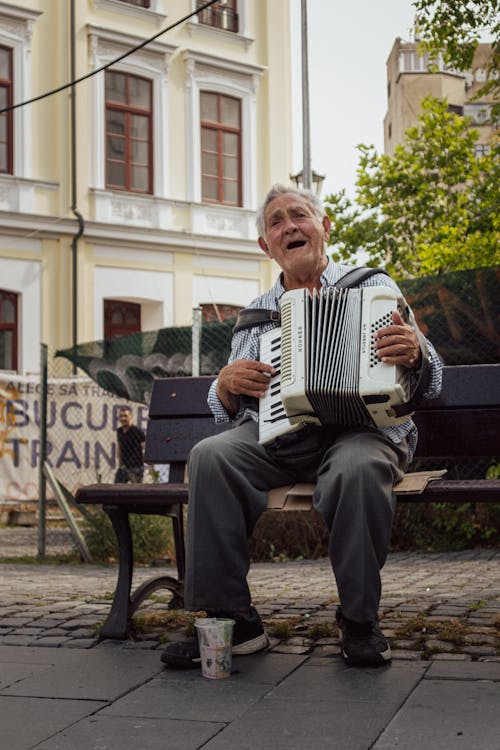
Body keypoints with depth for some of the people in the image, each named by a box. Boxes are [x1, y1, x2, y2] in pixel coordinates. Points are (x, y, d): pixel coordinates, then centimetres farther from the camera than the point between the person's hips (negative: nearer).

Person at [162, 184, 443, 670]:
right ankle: (231, 619, -20)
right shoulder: (255, 314, 23)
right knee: (211, 457, -26)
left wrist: (413, 354, -20)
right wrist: (228, 382, -2)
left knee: (358, 468, -37)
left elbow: (429, 383, 4)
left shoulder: (373, 288, 13)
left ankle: (359, 621, -18)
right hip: (274, 439, 3)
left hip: (360, 429, -3)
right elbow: (226, 409, 22)